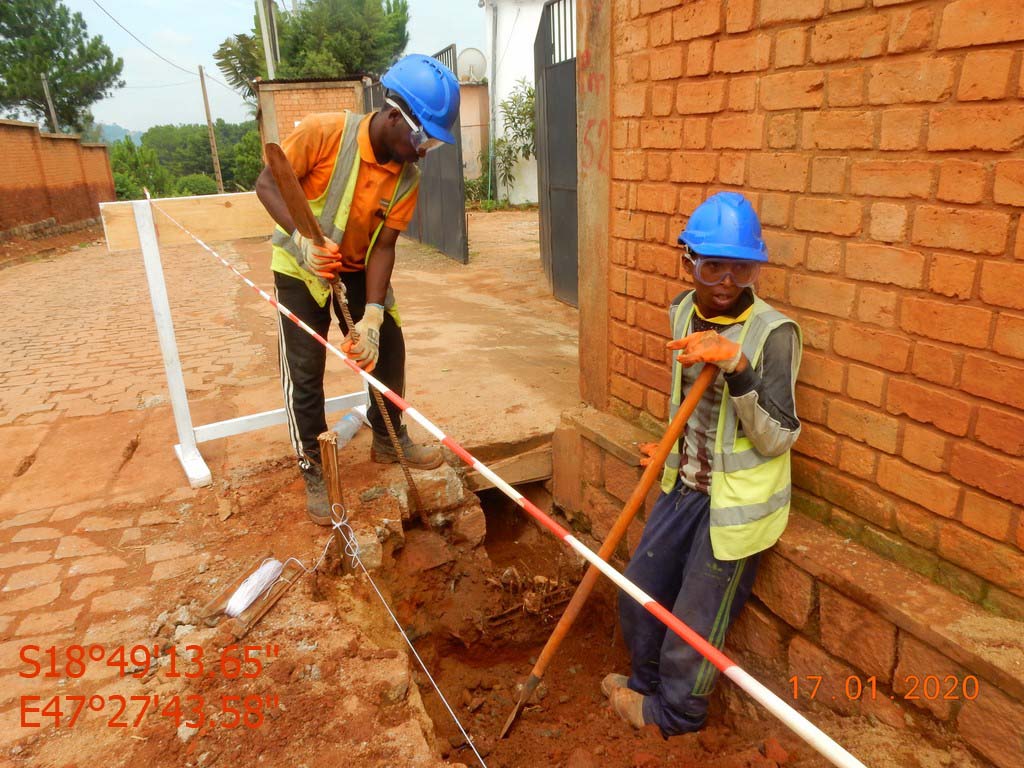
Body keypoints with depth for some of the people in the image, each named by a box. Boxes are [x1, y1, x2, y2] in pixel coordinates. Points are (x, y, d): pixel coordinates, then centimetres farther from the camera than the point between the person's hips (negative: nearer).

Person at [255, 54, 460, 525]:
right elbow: (267, 185, -20)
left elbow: (383, 247, -16)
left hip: (358, 268, 4)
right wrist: (303, 238, -38)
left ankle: (389, 440, 27)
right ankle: (313, 473, 11)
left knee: (388, 346, 5)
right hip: (301, 266, -4)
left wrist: (372, 316, -27)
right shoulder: (324, 133, -26)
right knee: (304, 371, -4)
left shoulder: (407, 178, -14)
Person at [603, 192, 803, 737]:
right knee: (638, 594, 19)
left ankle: (674, 713, 37)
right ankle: (646, 682, 47)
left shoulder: (774, 333, -20)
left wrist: (737, 366, -35)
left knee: (694, 622, 8)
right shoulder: (683, 313, -1)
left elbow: (775, 440, -23)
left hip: (737, 503, -6)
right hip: (685, 485, 7)